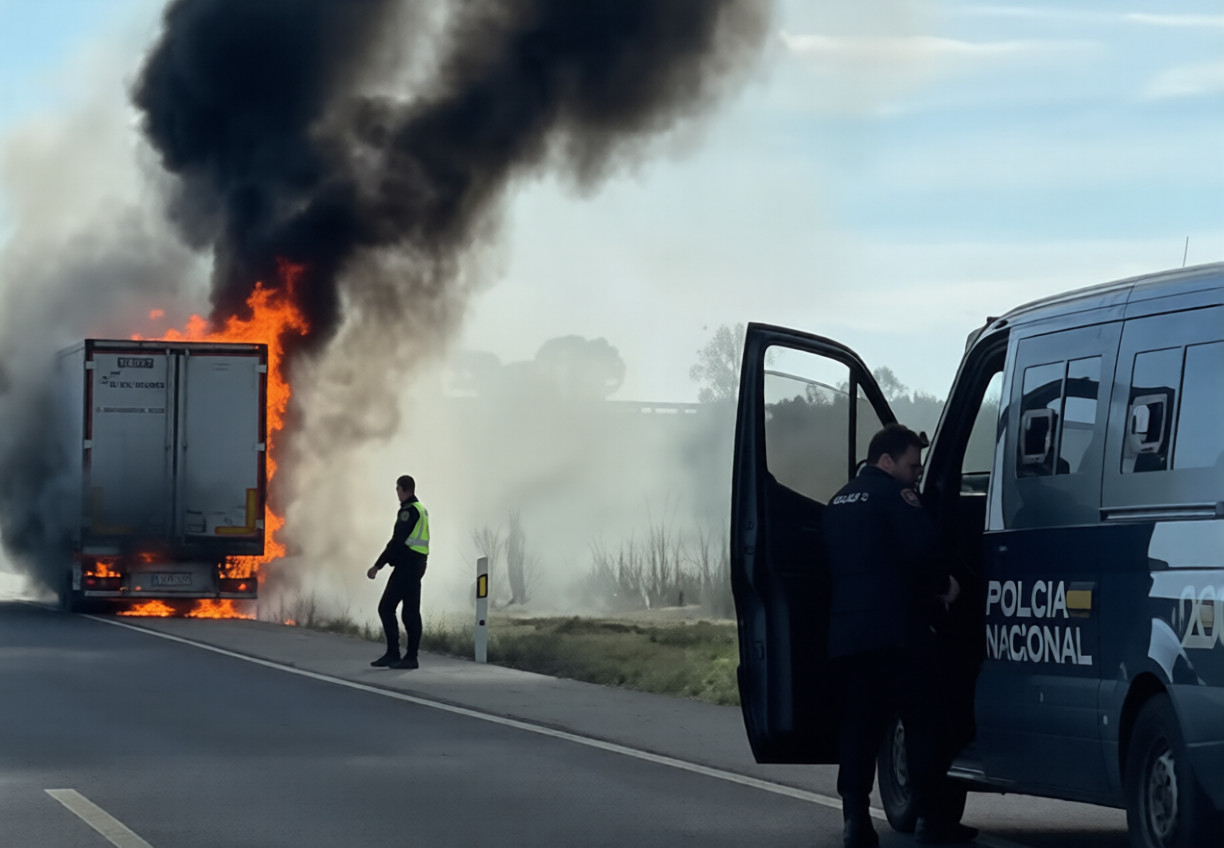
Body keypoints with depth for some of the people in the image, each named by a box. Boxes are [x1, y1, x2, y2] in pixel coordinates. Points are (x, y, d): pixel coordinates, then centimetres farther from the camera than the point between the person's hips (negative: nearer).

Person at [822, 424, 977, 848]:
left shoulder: (839, 502, 21)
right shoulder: (893, 495, -5)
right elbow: (923, 549, -16)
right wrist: (944, 583, 3)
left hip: (846, 633, 7)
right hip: (895, 629, -7)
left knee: (858, 727, 5)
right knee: (923, 721, -1)